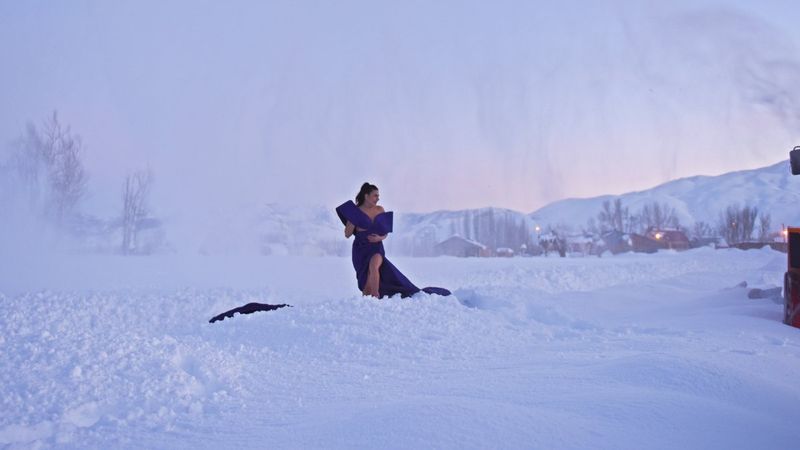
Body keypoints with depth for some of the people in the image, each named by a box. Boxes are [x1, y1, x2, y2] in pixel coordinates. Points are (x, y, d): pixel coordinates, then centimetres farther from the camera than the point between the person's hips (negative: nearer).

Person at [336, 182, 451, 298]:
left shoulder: (380, 210, 6)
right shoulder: (355, 211, -2)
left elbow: (386, 233, 12)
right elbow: (347, 234, -4)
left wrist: (379, 238, -10)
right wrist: (353, 219, -15)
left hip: (377, 248, 1)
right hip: (361, 249, -1)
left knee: (373, 266, -33)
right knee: (367, 287, -3)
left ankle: (375, 298, -29)